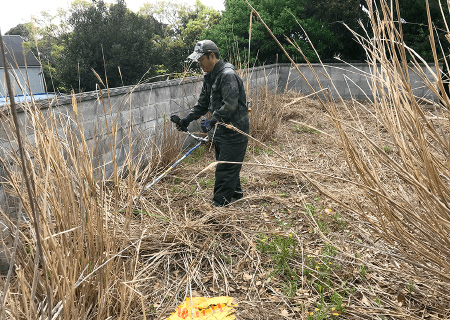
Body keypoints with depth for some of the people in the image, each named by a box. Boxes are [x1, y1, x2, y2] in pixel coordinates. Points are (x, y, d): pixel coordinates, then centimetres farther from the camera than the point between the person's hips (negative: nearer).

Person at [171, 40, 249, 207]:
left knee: (225, 168, -4)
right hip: (220, 130, 10)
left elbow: (230, 105, -26)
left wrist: (212, 121, -26)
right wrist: (187, 119, 8)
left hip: (233, 131, -10)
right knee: (228, 166, 19)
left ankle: (220, 203, 4)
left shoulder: (228, 75, -19)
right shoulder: (209, 76, 13)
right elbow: (203, 103, 18)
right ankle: (235, 194, 35)